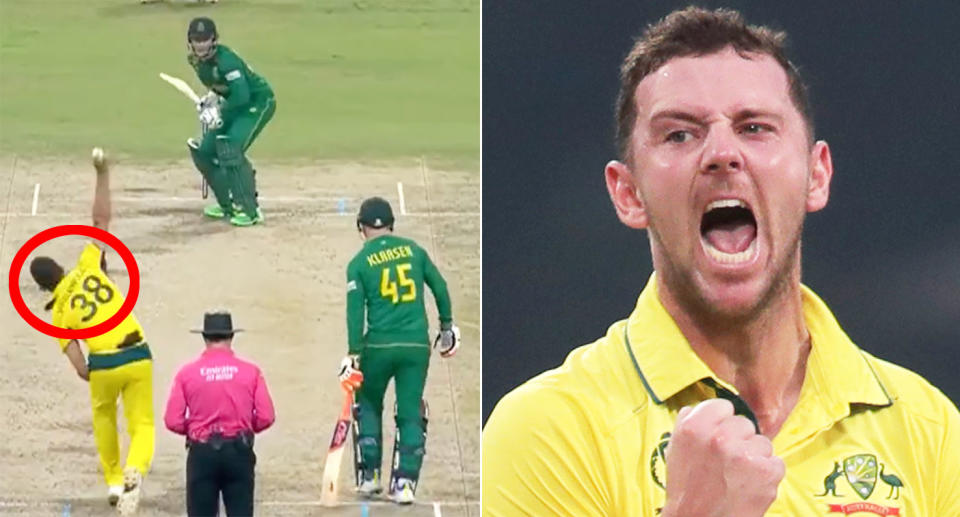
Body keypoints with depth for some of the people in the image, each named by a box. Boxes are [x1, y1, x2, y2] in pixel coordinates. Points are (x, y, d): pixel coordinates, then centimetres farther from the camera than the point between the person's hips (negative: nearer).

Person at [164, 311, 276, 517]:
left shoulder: (187, 373, -3)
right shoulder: (250, 371, -2)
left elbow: (173, 421, -6)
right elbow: (266, 417, -5)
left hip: (202, 452, 0)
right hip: (238, 451, 0)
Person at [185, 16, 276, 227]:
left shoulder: (225, 59, -29)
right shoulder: (195, 60, -3)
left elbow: (241, 95, -34)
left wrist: (219, 112, -25)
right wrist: (212, 98, 2)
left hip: (259, 101, -9)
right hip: (235, 105, 9)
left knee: (231, 149, -26)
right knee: (204, 152, 6)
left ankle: (250, 210, -21)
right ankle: (228, 204, 22)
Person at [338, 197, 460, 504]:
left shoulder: (360, 262, -2)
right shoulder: (413, 250, 5)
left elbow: (355, 311, -8)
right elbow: (440, 288, 9)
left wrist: (354, 354, -7)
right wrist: (447, 326, 22)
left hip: (379, 346, -1)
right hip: (417, 345, 1)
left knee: (368, 406, 20)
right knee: (411, 413, 8)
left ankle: (369, 476, 17)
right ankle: (405, 482, 0)